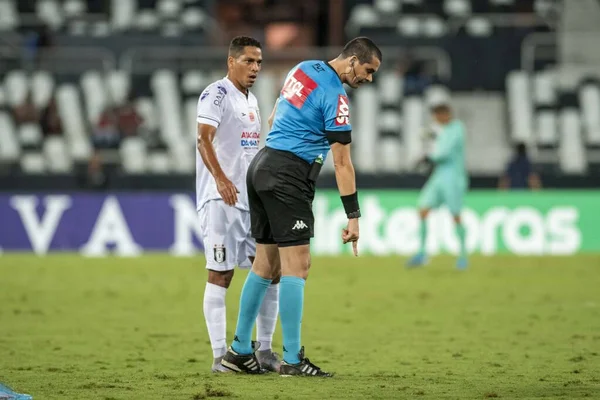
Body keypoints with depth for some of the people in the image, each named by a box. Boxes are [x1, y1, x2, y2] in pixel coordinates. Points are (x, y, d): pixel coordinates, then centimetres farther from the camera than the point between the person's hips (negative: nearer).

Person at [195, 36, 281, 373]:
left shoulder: (251, 101, 19)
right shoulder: (217, 94, -8)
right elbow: (204, 139, -22)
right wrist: (220, 178, -36)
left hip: (253, 199, 9)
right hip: (221, 198, -9)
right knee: (221, 275, -6)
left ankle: (265, 351, 13)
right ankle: (220, 356, -4)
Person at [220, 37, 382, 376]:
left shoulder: (305, 69, 11)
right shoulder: (335, 97, -14)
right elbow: (342, 162, -15)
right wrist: (353, 217, -12)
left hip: (262, 166, 9)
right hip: (288, 177, -9)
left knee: (266, 265, 12)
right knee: (297, 265, -8)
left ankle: (240, 351, 14)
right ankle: (292, 359, -11)